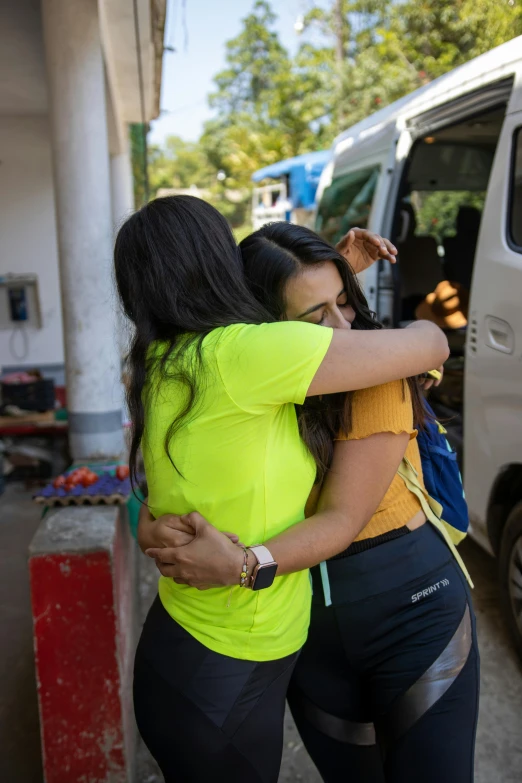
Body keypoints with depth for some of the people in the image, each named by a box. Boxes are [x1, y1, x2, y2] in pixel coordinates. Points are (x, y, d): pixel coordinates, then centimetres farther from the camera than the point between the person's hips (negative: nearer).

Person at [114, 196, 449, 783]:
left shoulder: (164, 364, -3)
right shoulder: (237, 355, -27)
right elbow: (430, 346, -17)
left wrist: (340, 266, 10)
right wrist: (424, 335, 7)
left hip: (179, 642, 7)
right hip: (221, 688, -7)